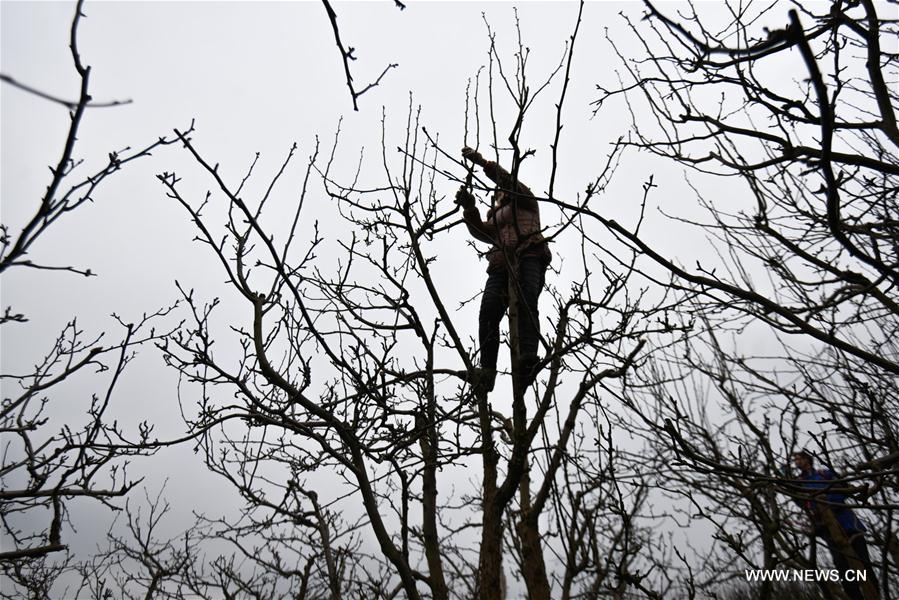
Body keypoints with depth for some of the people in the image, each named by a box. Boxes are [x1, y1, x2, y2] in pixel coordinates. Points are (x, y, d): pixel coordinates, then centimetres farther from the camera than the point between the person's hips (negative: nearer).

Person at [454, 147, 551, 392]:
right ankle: (487, 370, -28)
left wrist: (481, 161, 5)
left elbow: (509, 181, 9)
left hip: (529, 256, -4)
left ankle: (528, 359, -47)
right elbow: (481, 232, 15)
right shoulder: (495, 218, 39)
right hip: (501, 264, 4)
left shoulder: (525, 201, 29)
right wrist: (470, 209, -2)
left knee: (526, 302, -29)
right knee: (489, 311, -19)